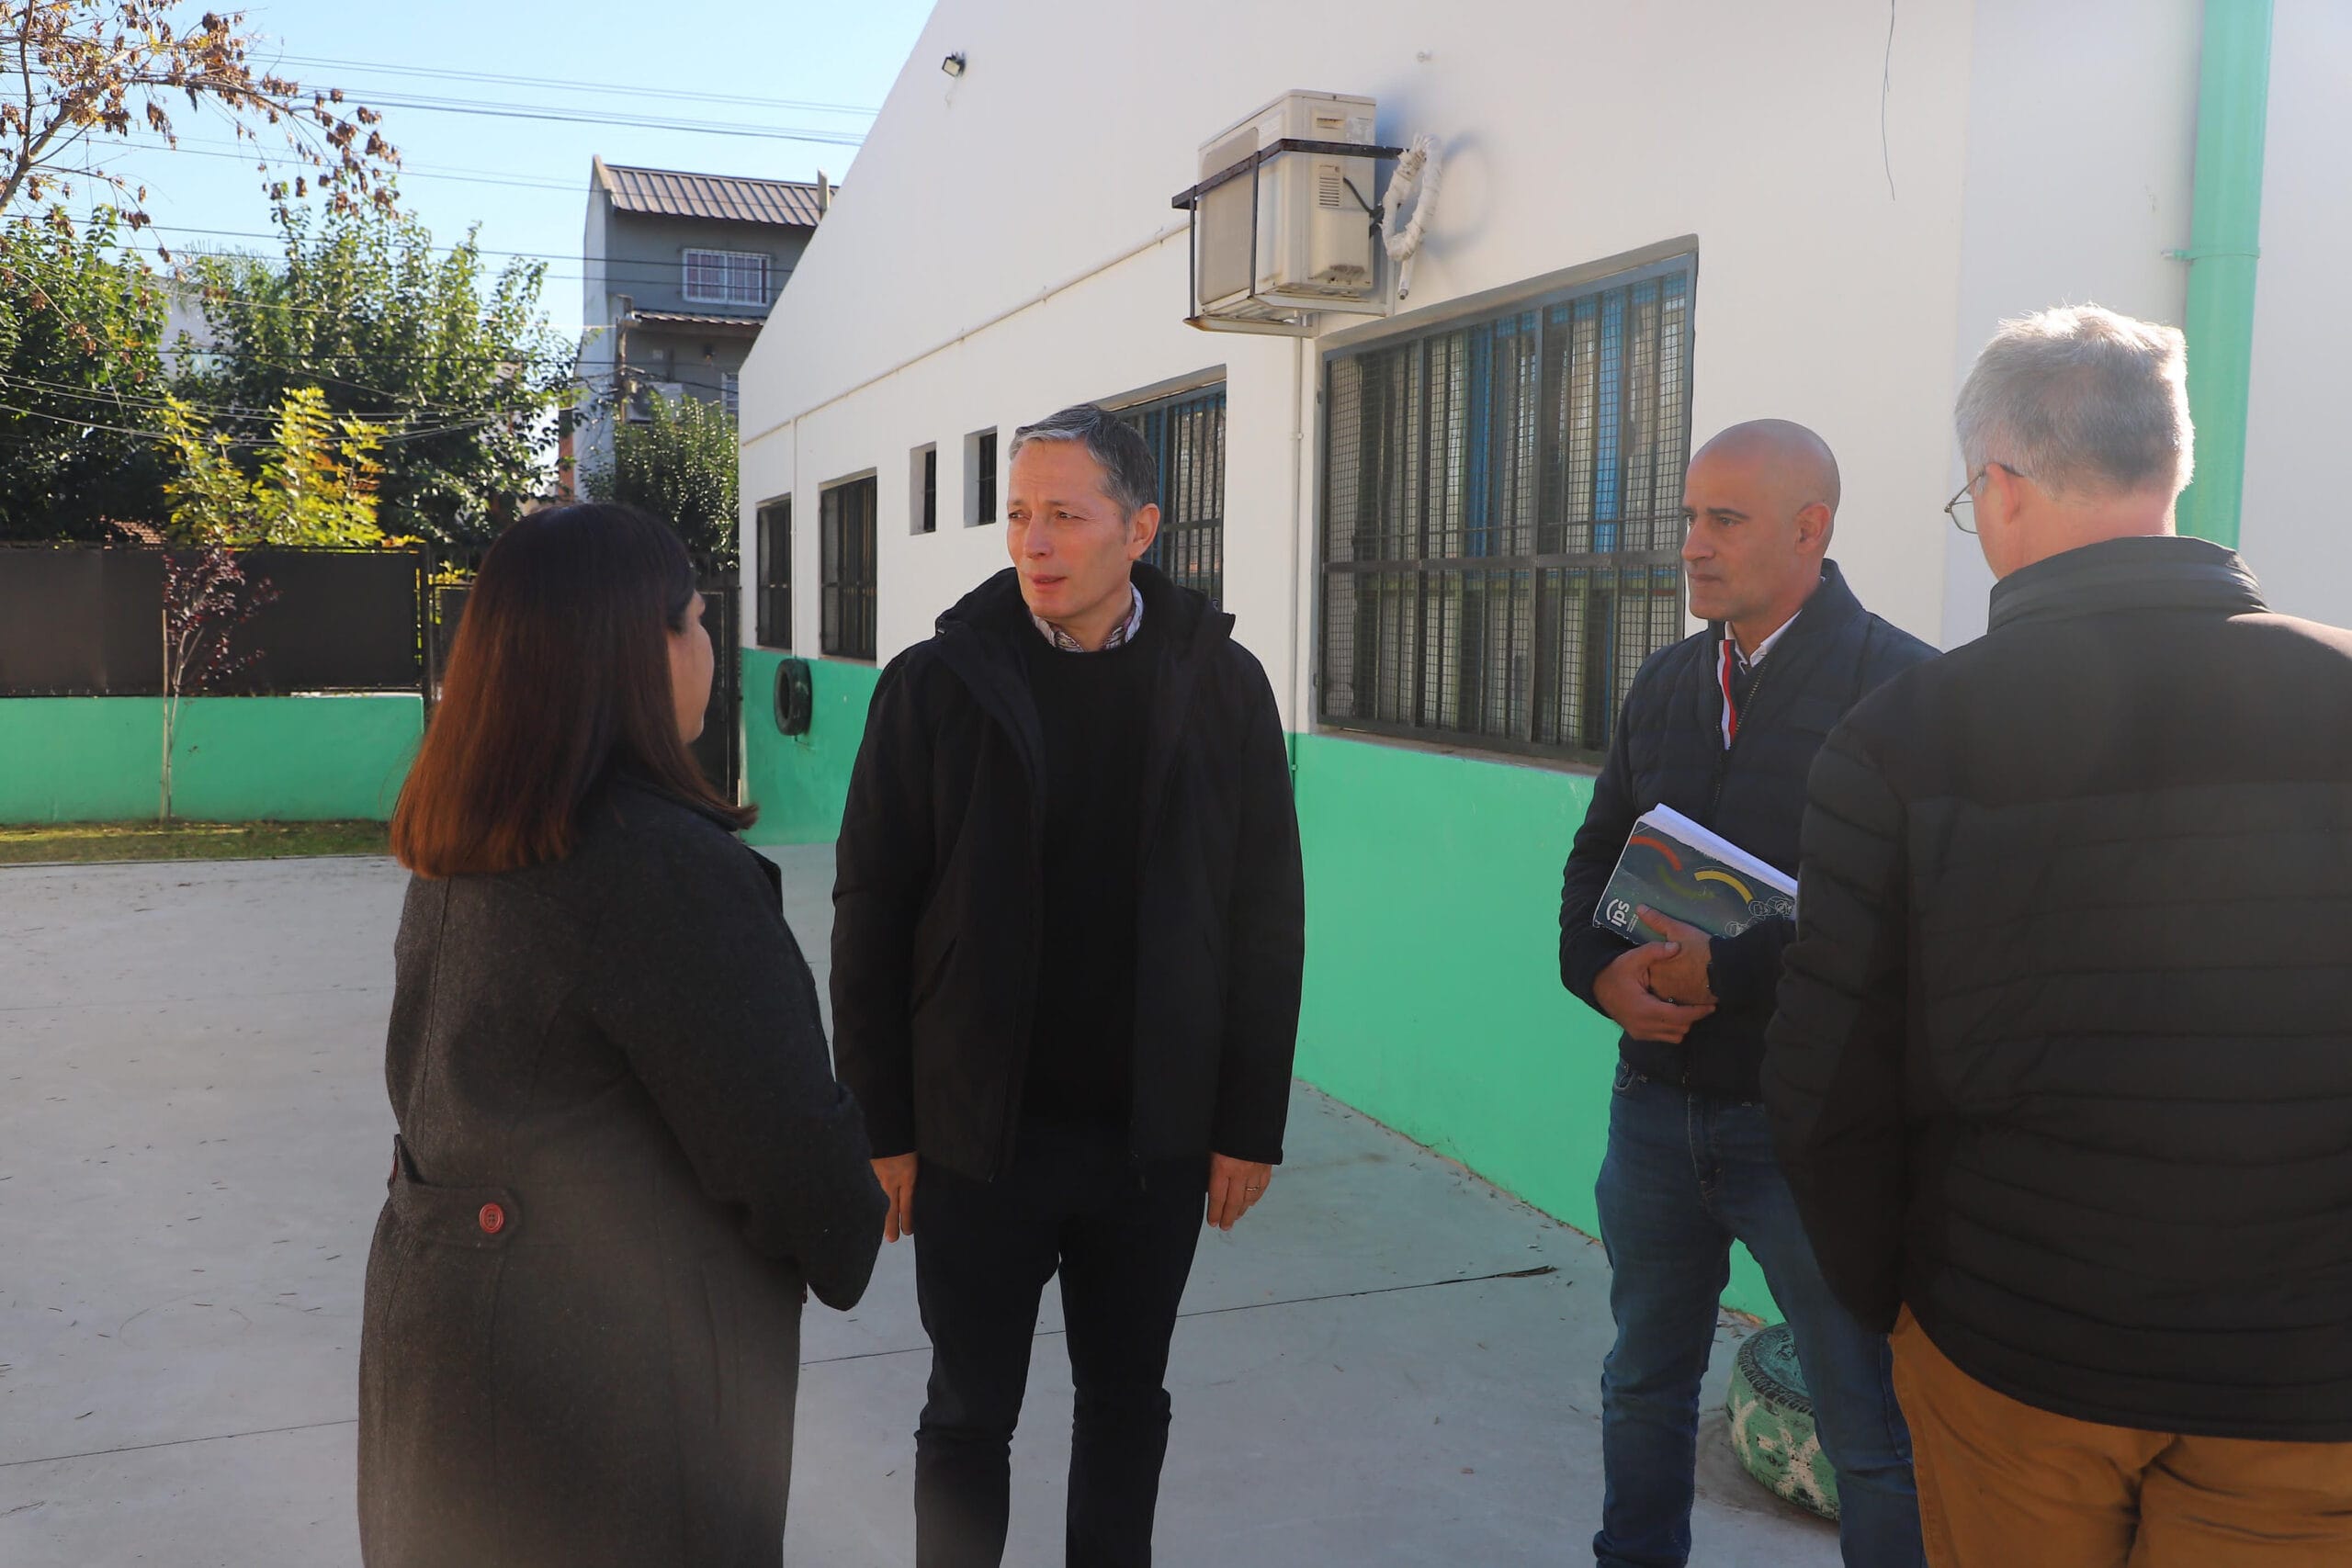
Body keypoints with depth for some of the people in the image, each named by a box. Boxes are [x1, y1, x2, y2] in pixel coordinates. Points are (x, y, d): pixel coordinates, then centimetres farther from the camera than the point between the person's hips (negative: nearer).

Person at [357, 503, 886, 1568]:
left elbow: (422, 1078, 11)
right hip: (607, 1363, -8)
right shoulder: (669, 867, -26)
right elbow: (788, 1149, -23)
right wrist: (846, 1240, -1)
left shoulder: (456, 852, 1)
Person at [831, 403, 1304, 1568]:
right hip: (980, 1135, -1)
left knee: (1126, 1405, 18)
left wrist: (1252, 1121, -1)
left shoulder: (1220, 684, -3)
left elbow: (1266, 916, 0)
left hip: (1157, 1137, 1)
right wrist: (882, 1125, -5)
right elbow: (872, 921, -4)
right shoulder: (935, 684, -6)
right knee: (969, 1419, 13)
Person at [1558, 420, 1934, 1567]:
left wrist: (1731, 973, -22)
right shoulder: (1666, 684, 10)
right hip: (1657, 1101, 6)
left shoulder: (1901, 686, -12)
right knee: (1644, 1384, 22)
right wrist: (1603, 971, -6)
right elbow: (1595, 858, 14)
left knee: (1870, 1434, 5)